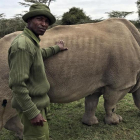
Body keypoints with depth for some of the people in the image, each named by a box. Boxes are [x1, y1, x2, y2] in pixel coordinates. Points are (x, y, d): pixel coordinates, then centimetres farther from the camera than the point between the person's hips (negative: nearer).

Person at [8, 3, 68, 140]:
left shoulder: (32, 41, 8)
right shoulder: (22, 45, -23)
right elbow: (17, 84, -26)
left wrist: (55, 48, 41)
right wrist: (32, 112, -23)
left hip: (37, 102, 10)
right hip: (31, 105, -10)